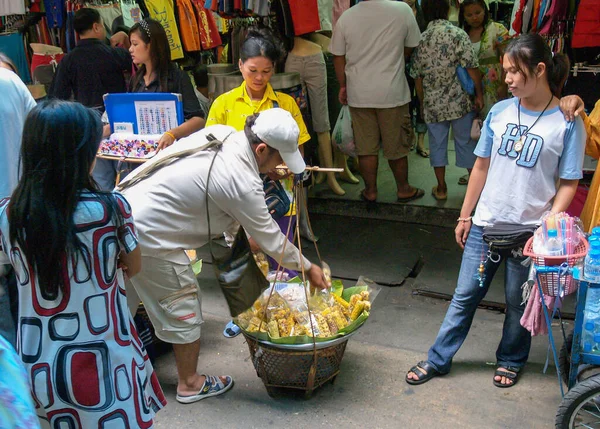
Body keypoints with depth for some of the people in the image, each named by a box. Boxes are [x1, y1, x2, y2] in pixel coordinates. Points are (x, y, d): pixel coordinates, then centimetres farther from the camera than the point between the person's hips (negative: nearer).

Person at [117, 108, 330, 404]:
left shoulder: (222, 132, -1)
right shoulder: (241, 182, -24)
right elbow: (268, 235, -13)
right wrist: (307, 268, 2)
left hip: (124, 211, 9)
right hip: (149, 236, -9)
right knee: (183, 306, 7)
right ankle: (190, 384, 25)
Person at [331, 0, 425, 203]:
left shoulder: (346, 17, -6)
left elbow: (338, 57, 1)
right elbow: (411, 48, 3)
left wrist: (343, 86, 14)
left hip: (359, 94, 1)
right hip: (392, 92, -1)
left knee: (366, 147, 11)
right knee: (397, 146, 12)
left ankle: (370, 191, 22)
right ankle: (403, 189, 26)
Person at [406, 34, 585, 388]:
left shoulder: (567, 123, -10)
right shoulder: (500, 112, 0)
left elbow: (568, 185, -7)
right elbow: (482, 166, 7)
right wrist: (465, 216, 9)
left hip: (528, 231, -3)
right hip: (485, 224, 3)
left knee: (518, 302, 14)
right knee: (465, 295, 11)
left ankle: (511, 361, 36)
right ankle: (438, 360, 24)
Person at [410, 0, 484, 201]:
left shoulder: (420, 39, 1)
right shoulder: (458, 34, -10)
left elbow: (417, 76, 6)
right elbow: (471, 68, -14)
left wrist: (422, 102, 17)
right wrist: (479, 94, -3)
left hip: (433, 104, 2)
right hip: (460, 102, -2)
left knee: (437, 144, 12)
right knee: (466, 142, 11)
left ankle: (441, 188, 19)